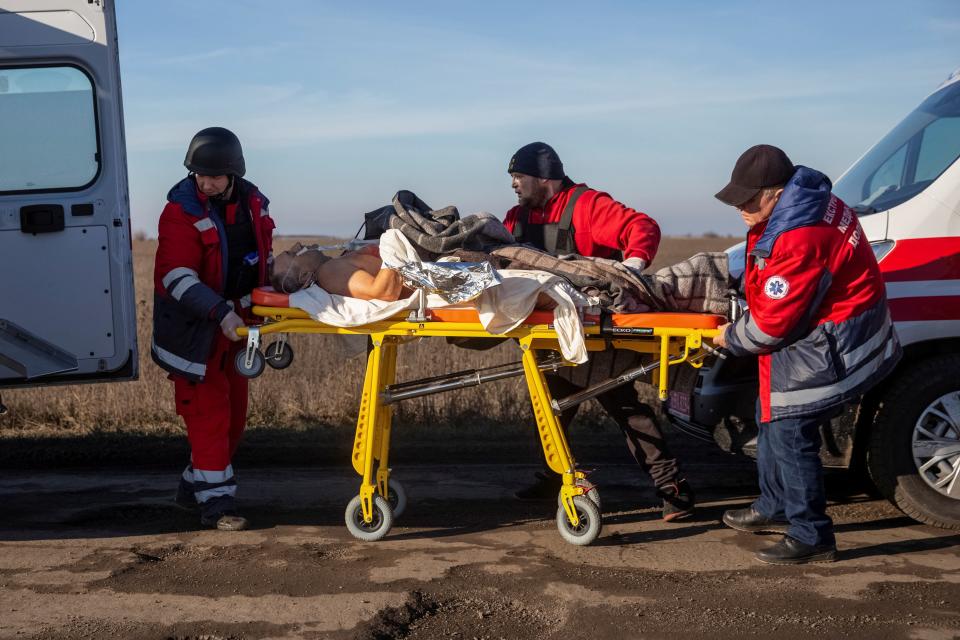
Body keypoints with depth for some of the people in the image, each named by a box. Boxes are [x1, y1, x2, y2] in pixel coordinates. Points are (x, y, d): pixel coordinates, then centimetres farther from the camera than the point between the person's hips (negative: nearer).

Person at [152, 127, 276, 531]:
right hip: (192, 327, -7)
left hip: (233, 322, 7)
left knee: (233, 410, 12)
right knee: (208, 410, -8)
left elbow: (264, 254, 19)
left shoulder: (252, 203, 2)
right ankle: (215, 501, -2)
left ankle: (196, 484, 27)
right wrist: (220, 312, -35)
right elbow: (176, 275, -24)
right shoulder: (182, 211, -16)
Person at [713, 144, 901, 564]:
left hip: (827, 347, -11)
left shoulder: (799, 242, -31)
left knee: (789, 432, -8)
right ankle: (774, 507, 37)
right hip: (819, 334, 11)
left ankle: (811, 538, 2)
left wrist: (732, 338, -6)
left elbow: (773, 323, -24)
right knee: (771, 415, 20)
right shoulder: (799, 207, 2)